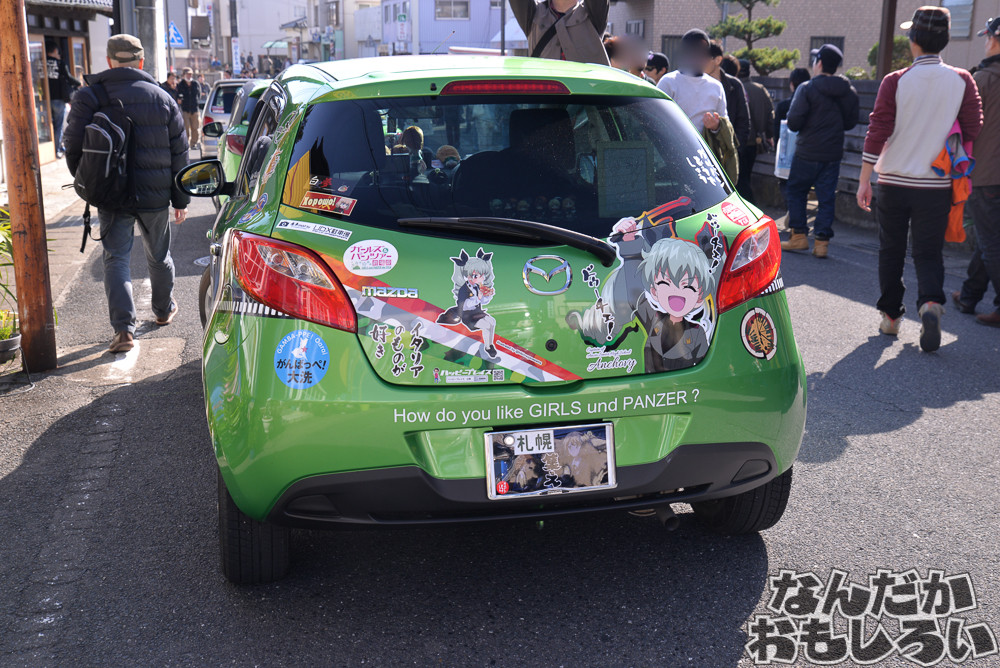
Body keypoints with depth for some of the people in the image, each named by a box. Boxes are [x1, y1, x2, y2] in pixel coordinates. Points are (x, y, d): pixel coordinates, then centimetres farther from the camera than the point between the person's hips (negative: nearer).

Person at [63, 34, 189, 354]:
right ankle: (164, 310, 37)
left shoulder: (88, 97, -4)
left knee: (116, 259, 0)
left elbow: (74, 148, -5)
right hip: (155, 195, 2)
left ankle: (124, 328, -12)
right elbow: (179, 153, 5)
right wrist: (181, 199, 10)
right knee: (159, 255, 19)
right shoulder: (162, 97, 3)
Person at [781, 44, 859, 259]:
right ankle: (822, 241, 6)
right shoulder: (848, 91, 4)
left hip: (807, 153, -4)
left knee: (796, 191, 11)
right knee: (827, 197, 7)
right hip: (833, 154, 4)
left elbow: (793, 122, -16)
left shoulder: (807, 89, -12)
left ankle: (799, 236, 9)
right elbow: (851, 122, 11)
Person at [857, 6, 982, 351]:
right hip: (936, 186, 1)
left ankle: (891, 316, 21)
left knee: (891, 251, 14)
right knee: (928, 254, 7)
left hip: (894, 183, -1)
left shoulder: (895, 82, -7)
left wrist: (864, 180, -6)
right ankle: (931, 302, -20)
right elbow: (973, 131, 0)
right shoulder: (962, 81, -2)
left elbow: (877, 132, -10)